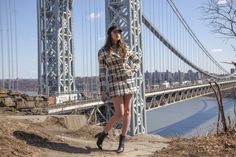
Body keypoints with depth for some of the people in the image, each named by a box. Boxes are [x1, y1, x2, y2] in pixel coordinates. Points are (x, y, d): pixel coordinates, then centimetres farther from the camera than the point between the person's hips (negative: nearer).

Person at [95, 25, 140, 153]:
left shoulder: (125, 48, 9)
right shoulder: (102, 52, -2)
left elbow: (137, 60, 24)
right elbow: (102, 72, -3)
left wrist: (133, 71, 3)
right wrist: (102, 92, -8)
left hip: (128, 82, 4)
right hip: (115, 84, -4)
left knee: (127, 112, 2)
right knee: (119, 114, -11)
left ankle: (122, 143, 12)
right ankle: (103, 134, 13)